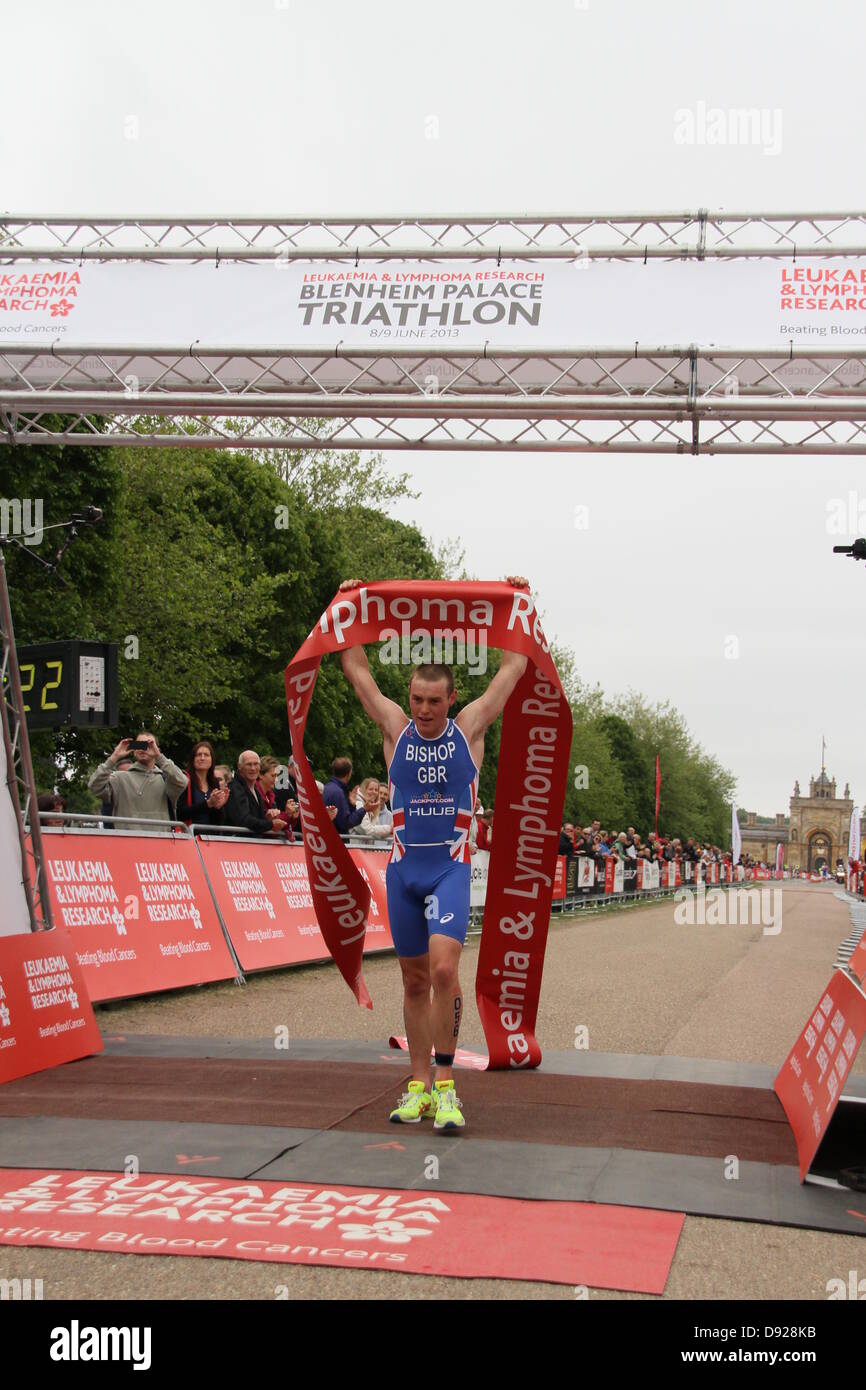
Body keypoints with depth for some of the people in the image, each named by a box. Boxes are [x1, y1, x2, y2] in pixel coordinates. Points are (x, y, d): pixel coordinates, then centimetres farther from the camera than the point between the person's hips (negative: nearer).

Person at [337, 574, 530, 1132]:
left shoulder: (469, 728, 2)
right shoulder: (395, 729, 5)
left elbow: (514, 666, 6)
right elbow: (357, 669, 11)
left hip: (451, 867, -3)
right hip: (404, 868, 3)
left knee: (444, 968, -20)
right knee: (415, 981, 8)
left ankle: (446, 1084, -12)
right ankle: (420, 1085, 17)